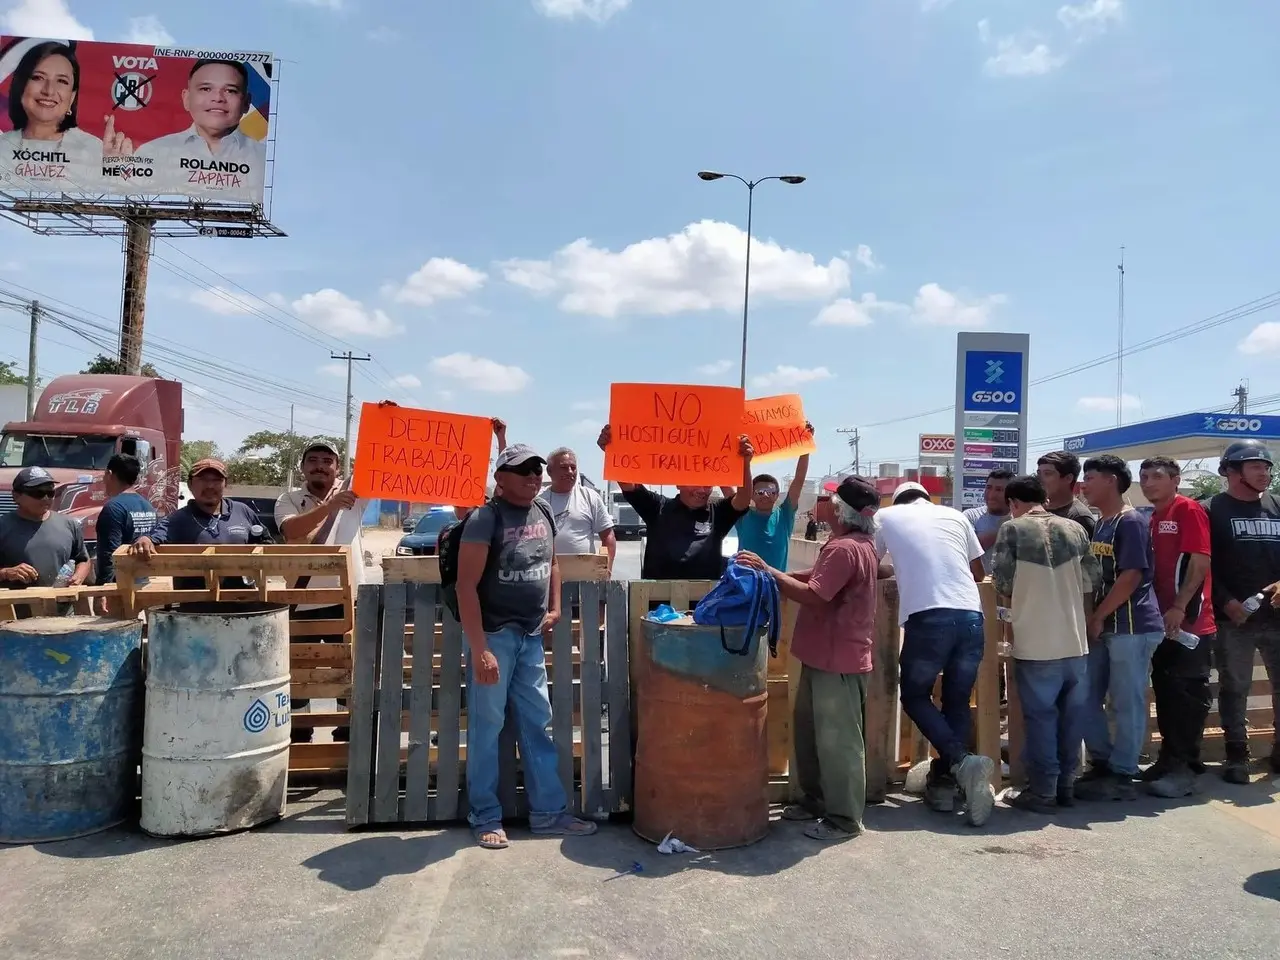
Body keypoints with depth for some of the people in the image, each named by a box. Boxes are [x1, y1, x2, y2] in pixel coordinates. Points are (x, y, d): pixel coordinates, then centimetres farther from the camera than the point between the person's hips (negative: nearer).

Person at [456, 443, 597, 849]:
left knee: (537, 723, 12)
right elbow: (467, 586, -18)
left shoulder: (543, 514, 7)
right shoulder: (485, 518, -13)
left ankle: (548, 811, 23)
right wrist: (479, 649, -22)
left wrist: (555, 607, 12)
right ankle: (486, 817, 16)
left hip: (531, 636, 7)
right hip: (494, 634, -7)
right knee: (486, 726, 3)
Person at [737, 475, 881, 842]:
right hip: (825, 656, 11)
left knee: (837, 739, 0)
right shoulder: (859, 545, 14)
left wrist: (768, 570, -21)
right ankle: (816, 799, 31)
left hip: (838, 661, -11)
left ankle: (844, 818, 11)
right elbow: (814, 578, 14)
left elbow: (813, 595, -25)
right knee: (810, 731, 19)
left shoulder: (844, 549, -21)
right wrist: (774, 572, 3)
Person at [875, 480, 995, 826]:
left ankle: (962, 762, -6)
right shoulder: (954, 515, 20)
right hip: (970, 616, 3)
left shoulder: (887, 516, 14)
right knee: (958, 701, 16)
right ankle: (945, 783, 15)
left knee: (915, 697, 14)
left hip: (926, 618, -3)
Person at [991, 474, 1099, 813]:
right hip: (1075, 640, 4)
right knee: (1072, 713, 13)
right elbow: (1092, 581, 9)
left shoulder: (1012, 529, -6)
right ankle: (1066, 784, 22)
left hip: (1036, 643, -4)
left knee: (1040, 715, 3)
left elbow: (1002, 585, -6)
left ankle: (1042, 791, 7)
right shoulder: (1075, 529, 6)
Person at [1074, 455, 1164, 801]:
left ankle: (1122, 776, 9)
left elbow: (1131, 577, -17)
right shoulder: (1100, 524, 15)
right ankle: (1102, 763, 23)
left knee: (1127, 703, 0)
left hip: (1132, 626, -9)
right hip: (1105, 626, 9)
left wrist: (1097, 617, -13)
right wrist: (1094, 619, 9)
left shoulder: (1131, 522, -12)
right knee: (1087, 697, 10)